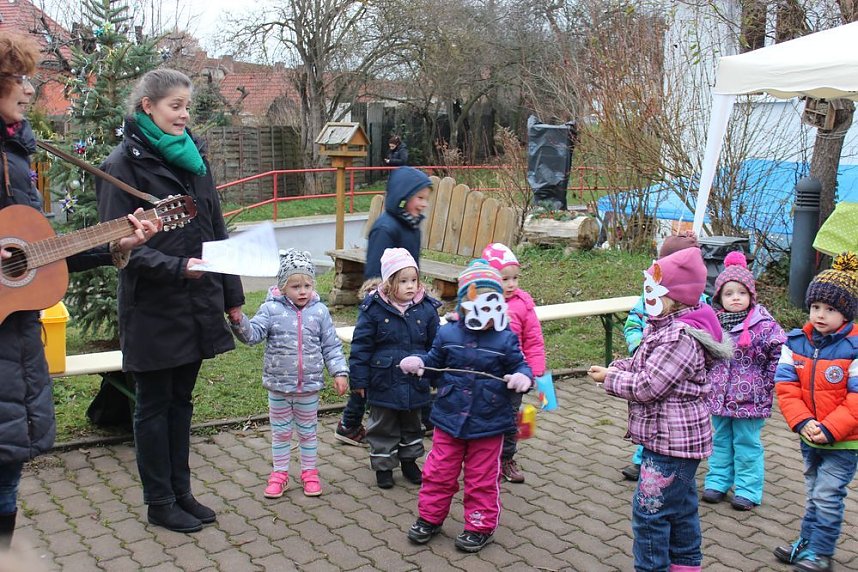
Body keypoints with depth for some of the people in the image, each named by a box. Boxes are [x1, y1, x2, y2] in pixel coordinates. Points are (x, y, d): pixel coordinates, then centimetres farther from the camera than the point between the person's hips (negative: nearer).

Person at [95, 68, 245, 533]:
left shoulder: (193, 157, 10)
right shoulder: (124, 163, -9)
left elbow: (216, 230, 13)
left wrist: (231, 295, 12)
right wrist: (177, 267, -28)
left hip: (196, 304, 6)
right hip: (152, 308, -6)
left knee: (180, 400, 15)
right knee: (154, 405, 7)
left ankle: (181, 492, 27)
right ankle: (160, 503, 20)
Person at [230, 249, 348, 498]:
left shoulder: (319, 311, -4)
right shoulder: (271, 309, -8)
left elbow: (331, 346, 0)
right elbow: (253, 334, -17)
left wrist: (339, 372, -7)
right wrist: (239, 322, -36)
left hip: (309, 386, 1)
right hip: (278, 386, 0)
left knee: (308, 431, 15)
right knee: (280, 432, 14)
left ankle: (309, 472, 30)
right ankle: (279, 473, 29)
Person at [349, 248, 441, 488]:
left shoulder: (427, 309, -5)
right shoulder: (374, 308, -13)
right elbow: (361, 345, -9)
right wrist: (359, 379, -8)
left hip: (415, 383, 3)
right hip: (384, 383, -3)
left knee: (412, 425, 21)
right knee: (383, 428, 12)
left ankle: (409, 460, 39)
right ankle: (383, 466, 28)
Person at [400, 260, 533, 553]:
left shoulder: (506, 340, -9)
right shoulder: (448, 334, -2)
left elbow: (519, 366, -3)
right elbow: (434, 362, 10)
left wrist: (523, 377, -26)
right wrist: (417, 362, -10)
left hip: (488, 425, -2)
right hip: (449, 419, 2)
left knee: (482, 479, 11)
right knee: (438, 473, 13)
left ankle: (481, 526, 28)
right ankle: (430, 518, 31)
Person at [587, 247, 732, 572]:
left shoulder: (680, 339, -25)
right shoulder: (669, 327, 8)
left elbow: (646, 386, -25)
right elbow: (644, 365, 15)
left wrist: (609, 379, -11)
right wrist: (618, 367, -2)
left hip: (672, 440, -11)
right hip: (673, 437, 11)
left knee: (650, 510, -2)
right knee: (680, 507, 23)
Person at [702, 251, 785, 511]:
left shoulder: (764, 325, -14)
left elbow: (781, 355, -12)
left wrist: (767, 383, -9)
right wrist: (707, 380, 8)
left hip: (750, 399, -4)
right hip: (719, 397, 5)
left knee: (747, 444, 8)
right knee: (720, 441, 18)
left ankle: (748, 489, 20)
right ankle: (718, 482, 31)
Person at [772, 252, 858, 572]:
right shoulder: (796, 343, -4)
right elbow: (786, 386, -6)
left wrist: (829, 429, -23)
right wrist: (802, 421, -18)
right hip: (810, 437, 5)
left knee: (827, 496, -1)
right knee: (813, 494, 21)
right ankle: (807, 542, 35)